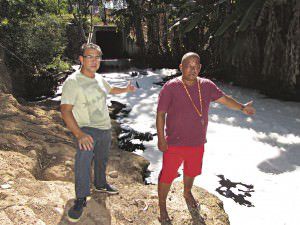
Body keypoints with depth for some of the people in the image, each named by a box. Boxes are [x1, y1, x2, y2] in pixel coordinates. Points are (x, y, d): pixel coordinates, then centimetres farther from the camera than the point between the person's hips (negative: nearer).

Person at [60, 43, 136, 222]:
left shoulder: (99, 78, 3)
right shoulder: (72, 81, -19)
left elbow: (110, 89, 28)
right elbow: (65, 110, -26)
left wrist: (126, 89, 27)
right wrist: (79, 134, -36)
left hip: (106, 128, 7)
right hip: (87, 129, -7)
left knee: (102, 159, 21)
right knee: (83, 157, -31)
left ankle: (101, 184, 46)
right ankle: (81, 199, -18)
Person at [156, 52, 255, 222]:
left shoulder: (207, 85, -2)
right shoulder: (171, 87, -16)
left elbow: (224, 99, 9)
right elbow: (160, 114, -14)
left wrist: (242, 107, -3)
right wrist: (161, 138, -16)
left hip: (198, 142, 5)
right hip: (174, 143, -5)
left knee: (192, 171, 26)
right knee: (168, 176, 6)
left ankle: (187, 193, 55)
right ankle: (162, 206, 30)